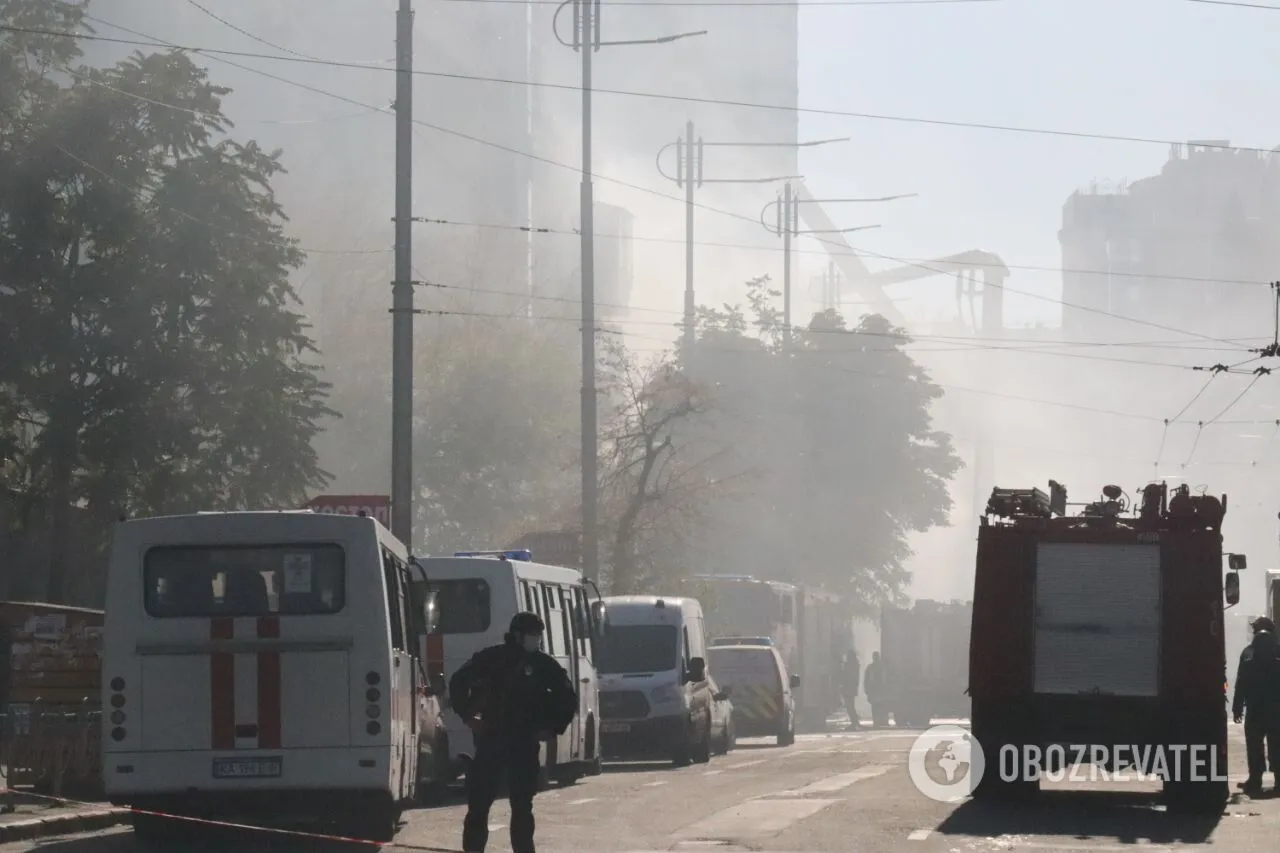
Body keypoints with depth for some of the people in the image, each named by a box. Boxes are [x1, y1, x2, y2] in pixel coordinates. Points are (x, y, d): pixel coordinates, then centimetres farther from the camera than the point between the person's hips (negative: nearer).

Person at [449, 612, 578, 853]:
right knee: (478, 802, -1)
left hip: (525, 743, 1)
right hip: (490, 738, -1)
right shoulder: (490, 658, -1)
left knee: (522, 805, 3)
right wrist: (468, 716, 3)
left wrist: (553, 728, 4)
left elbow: (568, 697, 13)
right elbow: (458, 682, 10)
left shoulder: (544, 664, 2)